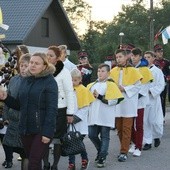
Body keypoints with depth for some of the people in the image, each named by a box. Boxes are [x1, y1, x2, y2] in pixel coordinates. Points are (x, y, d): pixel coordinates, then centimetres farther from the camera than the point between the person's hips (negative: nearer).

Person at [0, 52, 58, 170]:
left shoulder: (50, 82, -8)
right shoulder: (25, 81, 11)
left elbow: (52, 109, -15)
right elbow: (19, 105, 15)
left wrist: (48, 132, -22)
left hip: (42, 130, -6)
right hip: (25, 129, 6)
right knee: (32, 160, 14)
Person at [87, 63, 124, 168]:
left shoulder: (111, 85, -5)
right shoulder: (92, 85, 14)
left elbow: (115, 100, -15)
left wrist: (100, 97, -16)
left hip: (106, 117, -6)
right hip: (94, 116, 6)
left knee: (104, 137, 1)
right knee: (92, 135, 8)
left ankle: (102, 158, 8)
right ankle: (101, 151, 31)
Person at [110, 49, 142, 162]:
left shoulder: (133, 71, -2)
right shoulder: (113, 71, 8)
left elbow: (137, 86, -6)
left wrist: (124, 89, -14)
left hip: (128, 103, -4)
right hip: (116, 103, 4)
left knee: (126, 128, -5)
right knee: (119, 128, 8)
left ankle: (124, 152, -3)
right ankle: (125, 147, 22)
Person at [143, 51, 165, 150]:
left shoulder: (157, 71, -2)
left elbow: (161, 85, -7)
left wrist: (150, 90, -18)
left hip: (153, 98, -3)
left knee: (154, 121, 1)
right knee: (145, 121, 3)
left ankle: (157, 137, 27)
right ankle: (148, 142, 12)